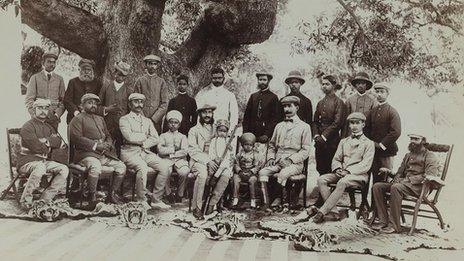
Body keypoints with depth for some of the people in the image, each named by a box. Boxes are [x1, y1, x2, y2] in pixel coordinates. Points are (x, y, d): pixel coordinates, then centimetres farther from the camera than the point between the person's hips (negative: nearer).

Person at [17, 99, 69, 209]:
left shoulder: (49, 127, 18)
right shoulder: (27, 127, -6)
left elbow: (58, 142, 2)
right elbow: (37, 147, -17)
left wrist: (46, 141, -13)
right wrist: (49, 146, 0)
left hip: (44, 161, 7)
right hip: (27, 162, -7)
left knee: (64, 169, -15)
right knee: (40, 168, -39)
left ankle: (45, 199, -13)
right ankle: (25, 200, -24)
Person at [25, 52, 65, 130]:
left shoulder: (59, 79, 11)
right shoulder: (35, 78, 5)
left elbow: (63, 100, 7)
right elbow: (29, 100, 1)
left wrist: (57, 115, -8)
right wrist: (35, 116, -11)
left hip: (54, 118, 1)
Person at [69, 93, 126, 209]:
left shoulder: (100, 119, 27)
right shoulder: (78, 119, 4)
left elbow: (108, 136, 27)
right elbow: (76, 138, -10)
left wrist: (108, 144, 2)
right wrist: (95, 145, -16)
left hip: (105, 154, 7)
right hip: (87, 153, -7)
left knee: (121, 166, -10)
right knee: (95, 167, -36)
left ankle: (113, 194, 3)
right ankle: (92, 197, -20)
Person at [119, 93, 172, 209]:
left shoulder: (147, 121, 22)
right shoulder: (124, 119, 6)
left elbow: (156, 139, 9)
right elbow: (129, 137, -11)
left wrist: (144, 143, -8)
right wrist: (145, 136, 1)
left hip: (146, 151, 5)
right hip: (130, 151, -5)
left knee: (165, 166, -19)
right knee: (142, 167, -34)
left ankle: (156, 199, -12)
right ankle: (141, 200, -19)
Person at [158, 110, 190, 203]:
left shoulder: (183, 137, 17)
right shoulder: (163, 136, 17)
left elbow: (184, 152, 0)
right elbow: (160, 150, 0)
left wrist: (170, 153, -4)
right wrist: (173, 149, -4)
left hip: (180, 159, 0)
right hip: (166, 160, 0)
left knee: (184, 172, -31)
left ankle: (179, 194, -7)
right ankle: (168, 193, -9)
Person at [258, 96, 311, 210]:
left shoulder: (304, 127, 4)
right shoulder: (279, 126, 20)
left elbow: (305, 150, -2)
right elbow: (271, 145, 24)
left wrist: (290, 160, -14)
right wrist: (271, 158, 4)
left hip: (295, 163, -4)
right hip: (277, 162, 5)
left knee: (283, 174, -35)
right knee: (262, 172, -23)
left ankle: (278, 200, -17)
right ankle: (265, 202, -25)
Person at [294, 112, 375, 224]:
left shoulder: (369, 143, 4)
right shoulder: (343, 141, 22)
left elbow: (366, 165, -7)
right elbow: (336, 159, 18)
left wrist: (348, 171, -18)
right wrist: (337, 169, -6)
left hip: (358, 175, -5)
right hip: (341, 173, 5)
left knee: (342, 182, -37)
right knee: (321, 179, -21)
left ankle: (322, 212, -36)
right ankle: (333, 209, -27)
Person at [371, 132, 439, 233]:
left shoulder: (429, 156, 5)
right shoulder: (408, 155, 29)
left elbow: (430, 175, -10)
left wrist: (410, 180, -19)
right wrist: (389, 171, 3)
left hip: (418, 186, -7)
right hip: (402, 183, 7)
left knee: (396, 187, -38)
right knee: (377, 186, -15)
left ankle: (394, 225, -33)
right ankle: (383, 220, -18)